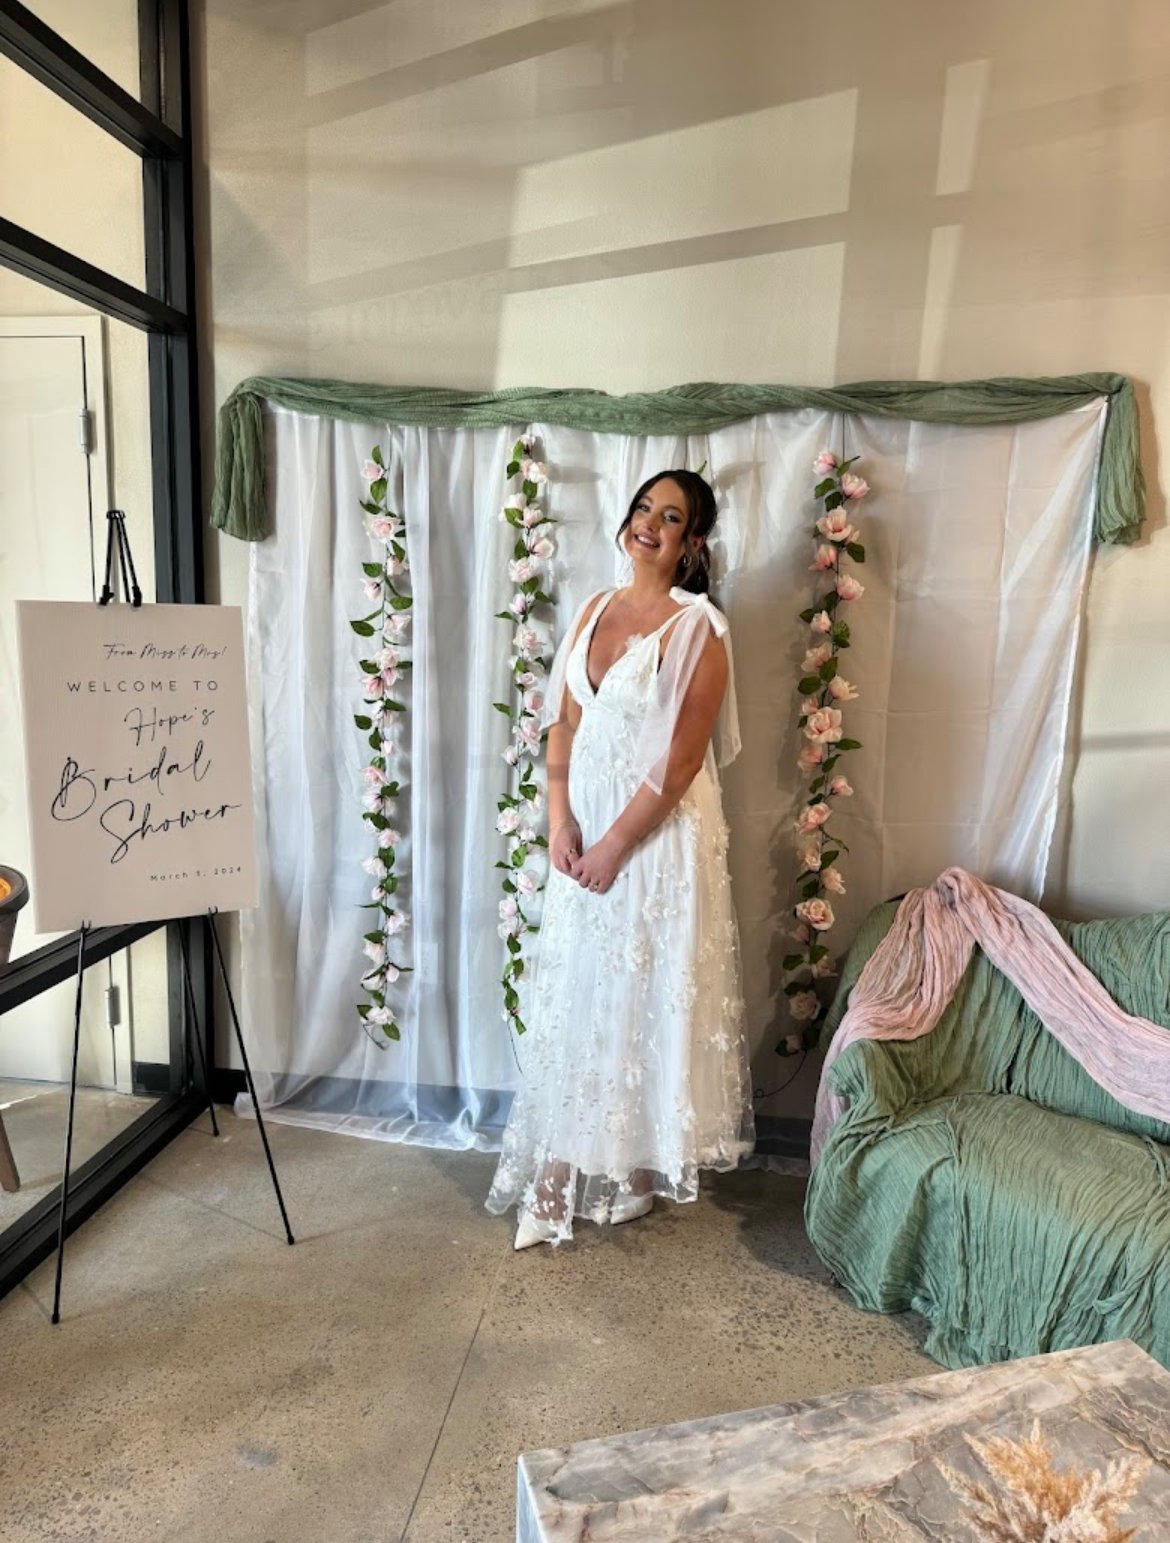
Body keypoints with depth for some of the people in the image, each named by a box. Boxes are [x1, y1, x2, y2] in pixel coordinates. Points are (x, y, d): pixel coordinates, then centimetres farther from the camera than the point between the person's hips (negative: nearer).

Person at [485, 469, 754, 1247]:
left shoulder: (698, 626, -12)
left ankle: (636, 1163, 29)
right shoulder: (597, 610, 7)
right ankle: (567, 1158, 27)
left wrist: (616, 846, -14)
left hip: (661, 834, -6)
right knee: (573, 991, 12)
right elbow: (563, 725, 7)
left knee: (645, 993, 8)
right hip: (586, 828, 6)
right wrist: (561, 824, -4)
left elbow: (682, 760, -16)